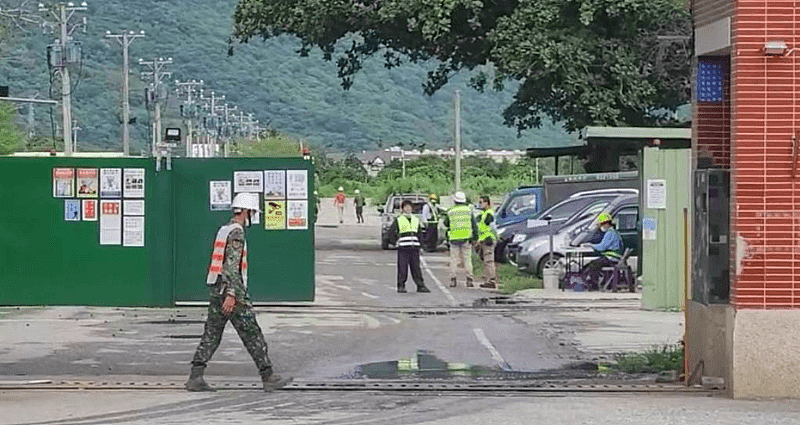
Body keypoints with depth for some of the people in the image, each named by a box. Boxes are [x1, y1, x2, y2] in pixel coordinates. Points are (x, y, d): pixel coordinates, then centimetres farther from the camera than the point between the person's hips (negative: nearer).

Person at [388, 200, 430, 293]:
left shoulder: (416, 220, 16)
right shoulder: (398, 219, 4)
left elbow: (419, 232, 27)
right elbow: (391, 232, 6)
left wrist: (417, 242, 14)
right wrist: (397, 241, -1)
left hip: (414, 247, 3)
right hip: (403, 247, -3)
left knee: (416, 268, 2)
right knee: (402, 268, -5)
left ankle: (420, 286, 3)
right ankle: (401, 286, 1)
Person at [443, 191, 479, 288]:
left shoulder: (450, 212, -1)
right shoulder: (469, 210, 1)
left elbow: (446, 224, 13)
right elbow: (474, 225, 0)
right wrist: (475, 237, 4)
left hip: (454, 239, -1)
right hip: (466, 239, 1)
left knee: (454, 259, 6)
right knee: (467, 259, 5)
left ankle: (453, 279, 1)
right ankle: (469, 279, 1)